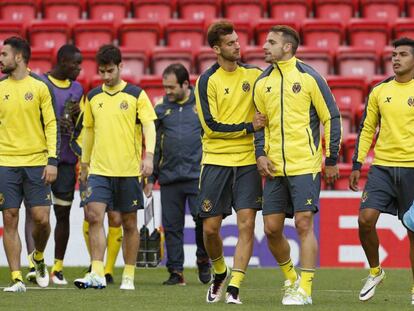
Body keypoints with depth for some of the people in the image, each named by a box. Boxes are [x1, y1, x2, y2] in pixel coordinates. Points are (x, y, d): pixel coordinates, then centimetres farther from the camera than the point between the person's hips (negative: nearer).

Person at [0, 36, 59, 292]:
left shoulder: (40, 87, 1)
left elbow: (51, 125, 1)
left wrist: (52, 160, -8)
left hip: (36, 163, -2)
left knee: (41, 218, -6)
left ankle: (38, 257, 25)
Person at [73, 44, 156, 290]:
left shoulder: (136, 94, -1)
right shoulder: (93, 97, 10)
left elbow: (149, 126, -6)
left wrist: (149, 155, -20)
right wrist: (84, 164, 21)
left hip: (129, 169, -2)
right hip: (99, 169, 2)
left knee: (129, 223, 5)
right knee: (94, 216, -13)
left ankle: (129, 276, 13)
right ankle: (97, 274, -14)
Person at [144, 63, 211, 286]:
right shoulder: (161, 109, 13)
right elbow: (154, 146, 17)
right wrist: (151, 178, 14)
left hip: (198, 176, -3)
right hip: (169, 177, 3)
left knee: (203, 218, -11)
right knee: (172, 227, 2)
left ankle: (203, 260, 13)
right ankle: (175, 271, 8)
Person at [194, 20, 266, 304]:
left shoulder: (254, 74, 6)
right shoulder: (207, 81, -3)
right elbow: (212, 126, -9)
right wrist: (249, 126, -12)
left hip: (248, 162, 1)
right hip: (216, 161, -1)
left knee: (246, 224, -10)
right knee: (210, 228, 1)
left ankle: (234, 287, -6)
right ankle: (220, 273, 29)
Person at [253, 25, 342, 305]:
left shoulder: (309, 77, -4)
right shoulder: (263, 82, 10)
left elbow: (331, 118, -1)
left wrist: (332, 160, -3)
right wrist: (260, 154, 4)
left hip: (305, 166, -5)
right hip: (275, 167, 5)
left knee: (304, 224, -9)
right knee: (272, 228, 3)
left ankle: (304, 289, -3)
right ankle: (291, 279, 23)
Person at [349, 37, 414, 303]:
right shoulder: (379, 91, 10)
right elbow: (367, 129, 15)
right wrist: (357, 165, 10)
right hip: (382, 166, 3)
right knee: (366, 219, -11)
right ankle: (375, 272, 12)